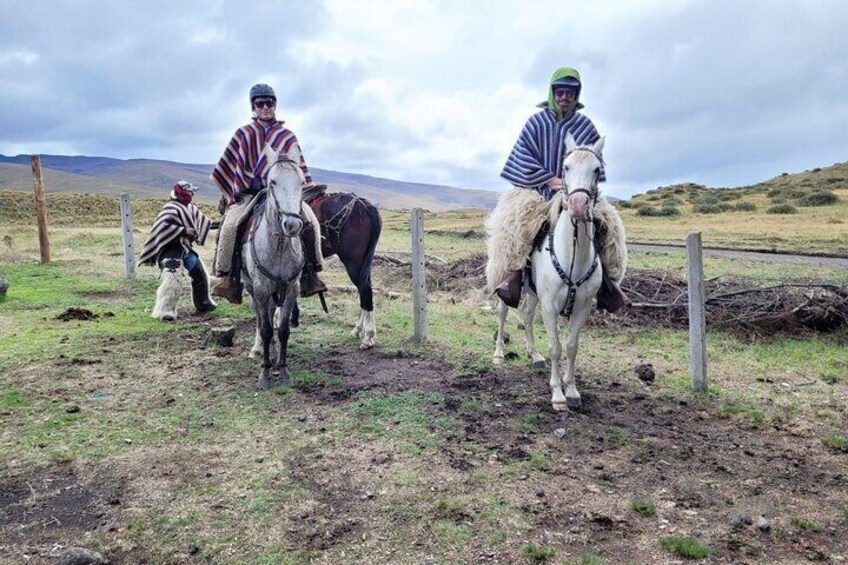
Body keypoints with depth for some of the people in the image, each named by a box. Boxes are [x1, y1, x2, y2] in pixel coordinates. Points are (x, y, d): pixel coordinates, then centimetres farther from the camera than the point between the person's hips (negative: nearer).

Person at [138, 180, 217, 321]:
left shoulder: (189, 208, 12)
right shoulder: (171, 208, -16)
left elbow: (201, 221, 25)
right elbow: (165, 225, -28)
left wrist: (217, 224, 23)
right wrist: (184, 231, -27)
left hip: (185, 248, 10)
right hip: (171, 249, -10)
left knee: (199, 273, 17)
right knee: (172, 278, -21)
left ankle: (203, 303, 33)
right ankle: (164, 310, -15)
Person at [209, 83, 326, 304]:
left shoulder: (287, 136, 11)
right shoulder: (244, 134, 9)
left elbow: (298, 168, 14)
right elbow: (230, 166, 11)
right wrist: (234, 191, 4)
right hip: (250, 192, -1)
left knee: (311, 222, -20)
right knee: (231, 224, -26)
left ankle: (310, 273, -10)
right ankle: (225, 276, -14)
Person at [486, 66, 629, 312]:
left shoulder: (585, 126, 7)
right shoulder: (537, 122, 3)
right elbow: (524, 157, -5)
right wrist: (550, 180, -15)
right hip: (537, 189, -2)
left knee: (607, 220, -19)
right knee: (516, 217, -34)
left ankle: (607, 278, -8)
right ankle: (512, 274, -31)